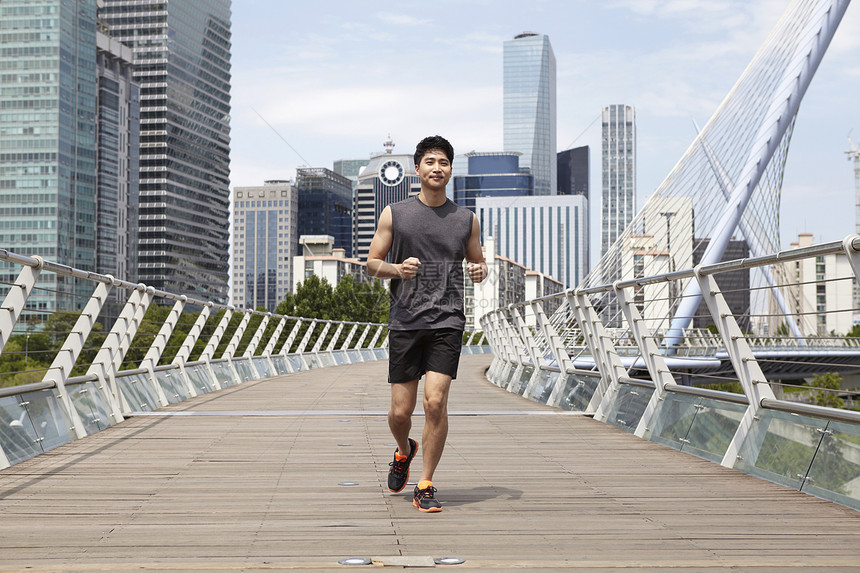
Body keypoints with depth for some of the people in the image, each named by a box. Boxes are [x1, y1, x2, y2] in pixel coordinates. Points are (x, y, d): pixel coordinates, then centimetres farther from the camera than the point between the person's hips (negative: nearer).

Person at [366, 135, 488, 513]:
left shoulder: (467, 220, 10)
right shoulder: (394, 214, 6)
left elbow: (477, 262, 21)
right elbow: (371, 263, 9)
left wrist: (480, 271, -3)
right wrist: (397, 268, -12)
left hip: (447, 322, 0)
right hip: (405, 322, 0)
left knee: (436, 402, -13)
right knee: (400, 411, 2)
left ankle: (425, 486, 2)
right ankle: (404, 452, 37)